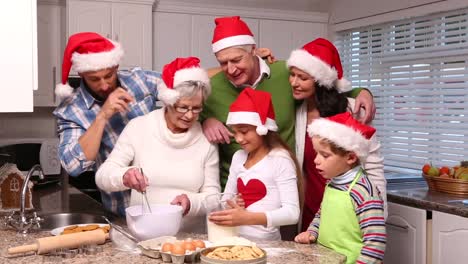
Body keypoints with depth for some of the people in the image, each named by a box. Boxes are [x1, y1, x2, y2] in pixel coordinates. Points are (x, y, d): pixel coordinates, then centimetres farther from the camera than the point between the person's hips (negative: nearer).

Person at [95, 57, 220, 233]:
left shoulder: (206, 138, 3)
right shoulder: (138, 127, 0)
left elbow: (212, 195, 5)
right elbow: (102, 176, 0)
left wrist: (192, 202, -16)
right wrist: (124, 176, -22)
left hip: (191, 237, 0)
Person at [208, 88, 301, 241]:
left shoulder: (280, 160, -9)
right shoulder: (238, 157, 9)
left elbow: (292, 213, -16)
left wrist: (247, 218, -28)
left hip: (265, 243, -4)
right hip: (235, 238, 5)